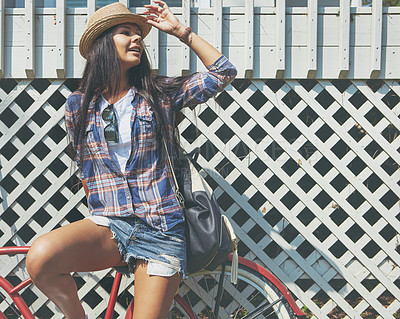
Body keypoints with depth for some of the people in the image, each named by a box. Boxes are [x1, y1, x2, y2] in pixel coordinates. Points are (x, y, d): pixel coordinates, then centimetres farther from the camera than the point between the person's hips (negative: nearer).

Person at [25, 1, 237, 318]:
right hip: (107, 224, 0)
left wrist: (180, 30, 1)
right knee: (40, 259, -28)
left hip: (162, 232, 0)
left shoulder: (161, 93, 5)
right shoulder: (78, 105, 8)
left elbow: (224, 71, 2)